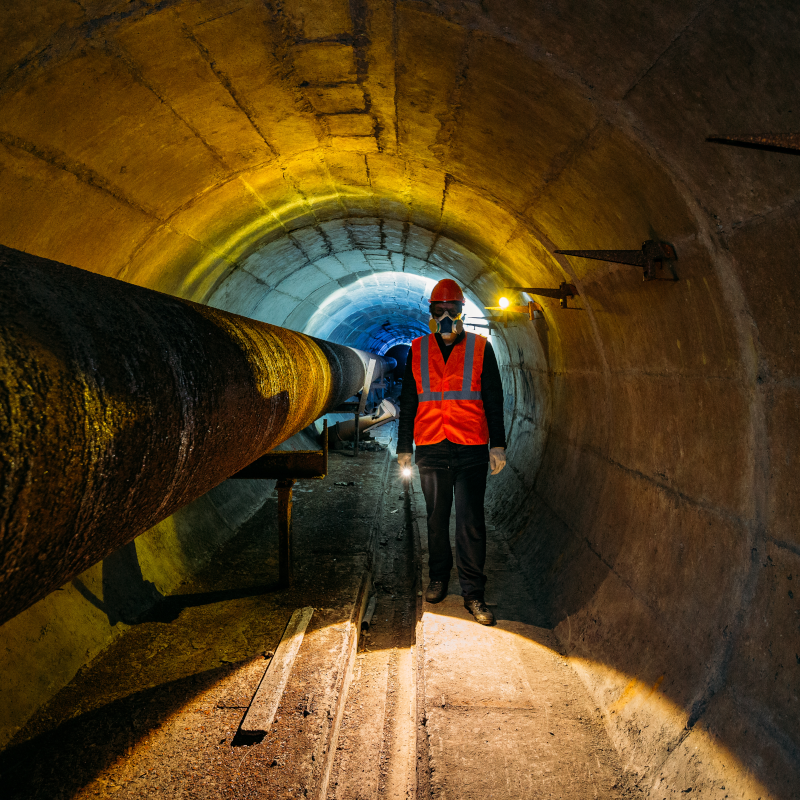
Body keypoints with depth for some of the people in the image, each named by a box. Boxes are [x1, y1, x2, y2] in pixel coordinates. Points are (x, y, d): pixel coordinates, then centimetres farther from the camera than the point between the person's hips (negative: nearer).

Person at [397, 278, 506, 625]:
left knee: (471, 523, -1)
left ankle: (473, 593, 8)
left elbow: (494, 400, 4)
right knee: (436, 519, 13)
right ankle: (438, 578, 30)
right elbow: (408, 402, 12)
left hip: (471, 451, -2)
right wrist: (404, 447, 10)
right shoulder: (418, 351, 9)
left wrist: (497, 445, -1)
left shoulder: (480, 348, 4)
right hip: (431, 450, 2)